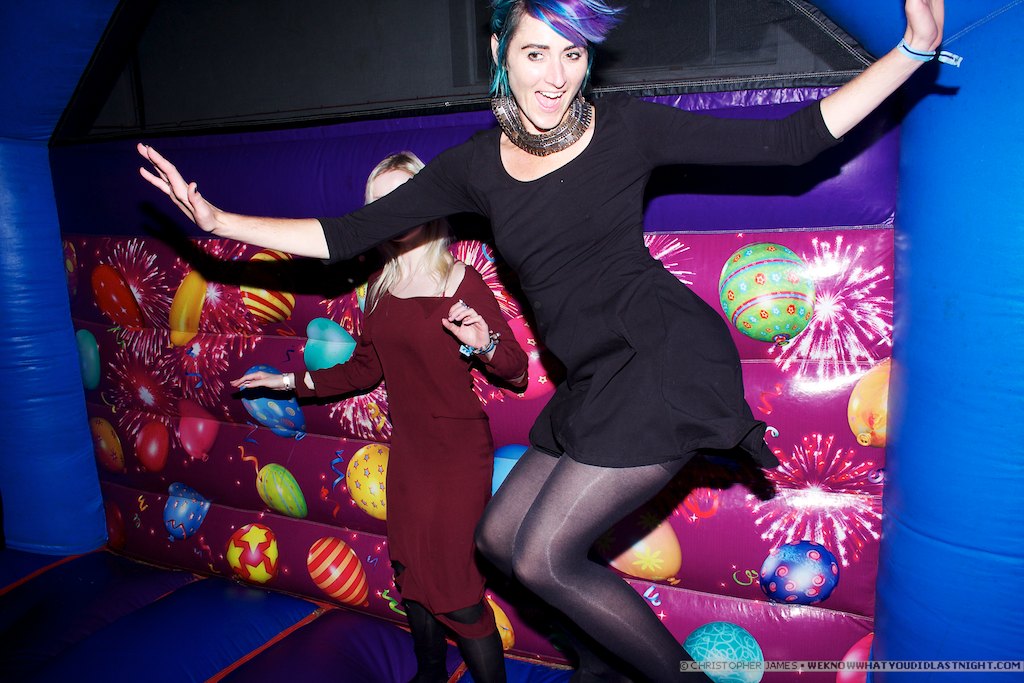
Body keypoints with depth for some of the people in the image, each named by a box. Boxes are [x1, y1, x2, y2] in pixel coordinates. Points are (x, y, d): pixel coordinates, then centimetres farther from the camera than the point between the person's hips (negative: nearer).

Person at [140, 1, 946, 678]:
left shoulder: (627, 128, -4)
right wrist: (220, 220, 4)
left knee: (543, 558, -9)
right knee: (499, 537, 13)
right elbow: (348, 236, 7)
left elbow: (792, 140, -1)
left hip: (663, 353, -6)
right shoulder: (477, 165, 7)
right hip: (595, 381, 6)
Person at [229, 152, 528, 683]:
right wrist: (291, 381, 19)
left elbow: (515, 369, -12)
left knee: (454, 590, -3)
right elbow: (366, 368, 15)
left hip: (459, 452, -6)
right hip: (406, 452, 6)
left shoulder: (462, 282, -13)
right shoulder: (381, 288, 4)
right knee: (410, 575, 16)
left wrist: (484, 344, -32)